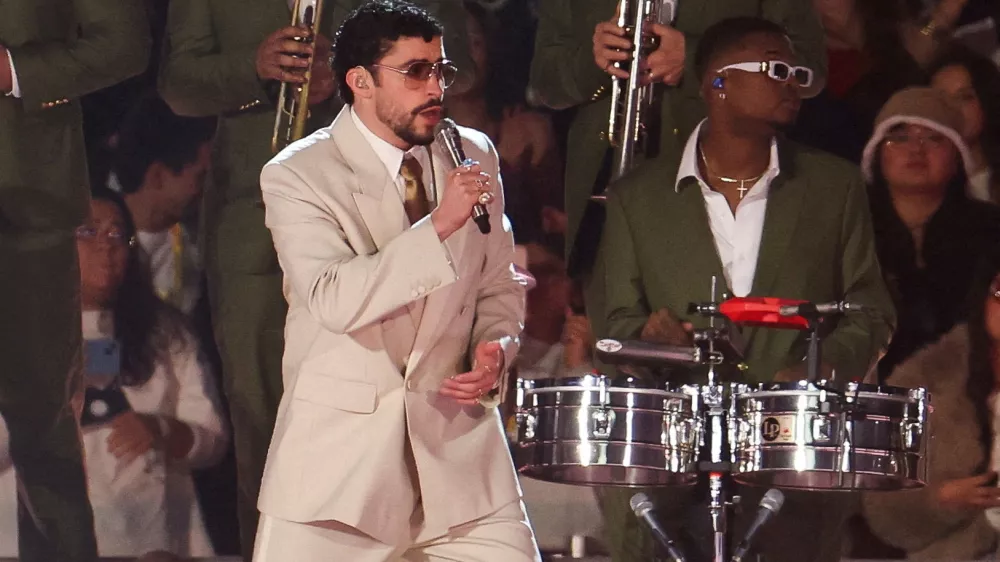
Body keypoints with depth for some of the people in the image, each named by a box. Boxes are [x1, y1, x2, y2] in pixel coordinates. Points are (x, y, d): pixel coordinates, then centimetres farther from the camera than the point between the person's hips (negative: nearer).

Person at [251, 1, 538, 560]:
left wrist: (495, 348, -3)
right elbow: (332, 300, -22)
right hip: (340, 449, -3)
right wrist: (439, 225, -28)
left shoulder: (474, 156, 9)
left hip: (456, 437, 3)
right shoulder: (297, 176, -7)